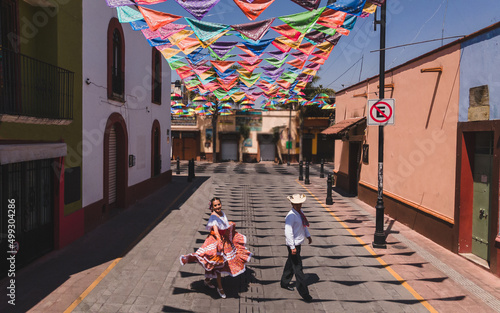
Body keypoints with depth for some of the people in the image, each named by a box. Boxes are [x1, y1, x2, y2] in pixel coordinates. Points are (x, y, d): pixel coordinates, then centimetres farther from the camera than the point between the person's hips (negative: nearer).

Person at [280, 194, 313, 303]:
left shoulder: (300, 212, 5)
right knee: (298, 267, -3)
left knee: (291, 263, 23)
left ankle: (285, 282, 41)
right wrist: (292, 247, -24)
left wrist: (308, 235, 22)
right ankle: (303, 292, 4)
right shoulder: (291, 216, -23)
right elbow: (288, 232, -24)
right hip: (293, 244, -9)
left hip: (298, 243, 9)